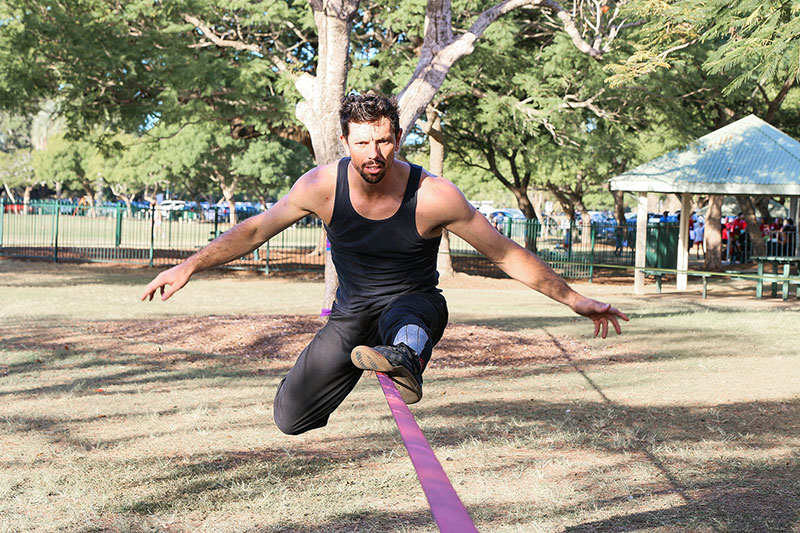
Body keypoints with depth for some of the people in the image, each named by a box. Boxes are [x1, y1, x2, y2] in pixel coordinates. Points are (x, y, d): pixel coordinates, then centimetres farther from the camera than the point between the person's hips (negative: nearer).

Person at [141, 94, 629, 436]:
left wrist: (574, 299, -12)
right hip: (352, 310, 3)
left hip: (415, 303, -3)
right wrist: (188, 268, -4)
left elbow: (507, 253, -13)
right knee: (290, 419, -7)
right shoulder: (323, 186, -16)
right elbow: (254, 231, -1)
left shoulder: (434, 197, -21)